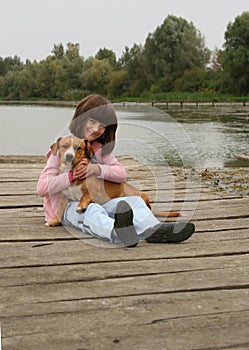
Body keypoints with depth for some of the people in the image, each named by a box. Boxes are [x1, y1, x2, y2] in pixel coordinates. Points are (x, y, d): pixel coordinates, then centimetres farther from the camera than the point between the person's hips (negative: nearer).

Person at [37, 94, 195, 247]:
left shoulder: (101, 148, 14)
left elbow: (121, 174, 1)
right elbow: (42, 188, -11)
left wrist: (97, 169, -16)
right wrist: (72, 175, -24)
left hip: (97, 201, 6)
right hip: (66, 206, -6)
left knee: (134, 200, -17)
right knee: (92, 211, -39)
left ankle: (154, 229, -49)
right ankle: (116, 233, -73)